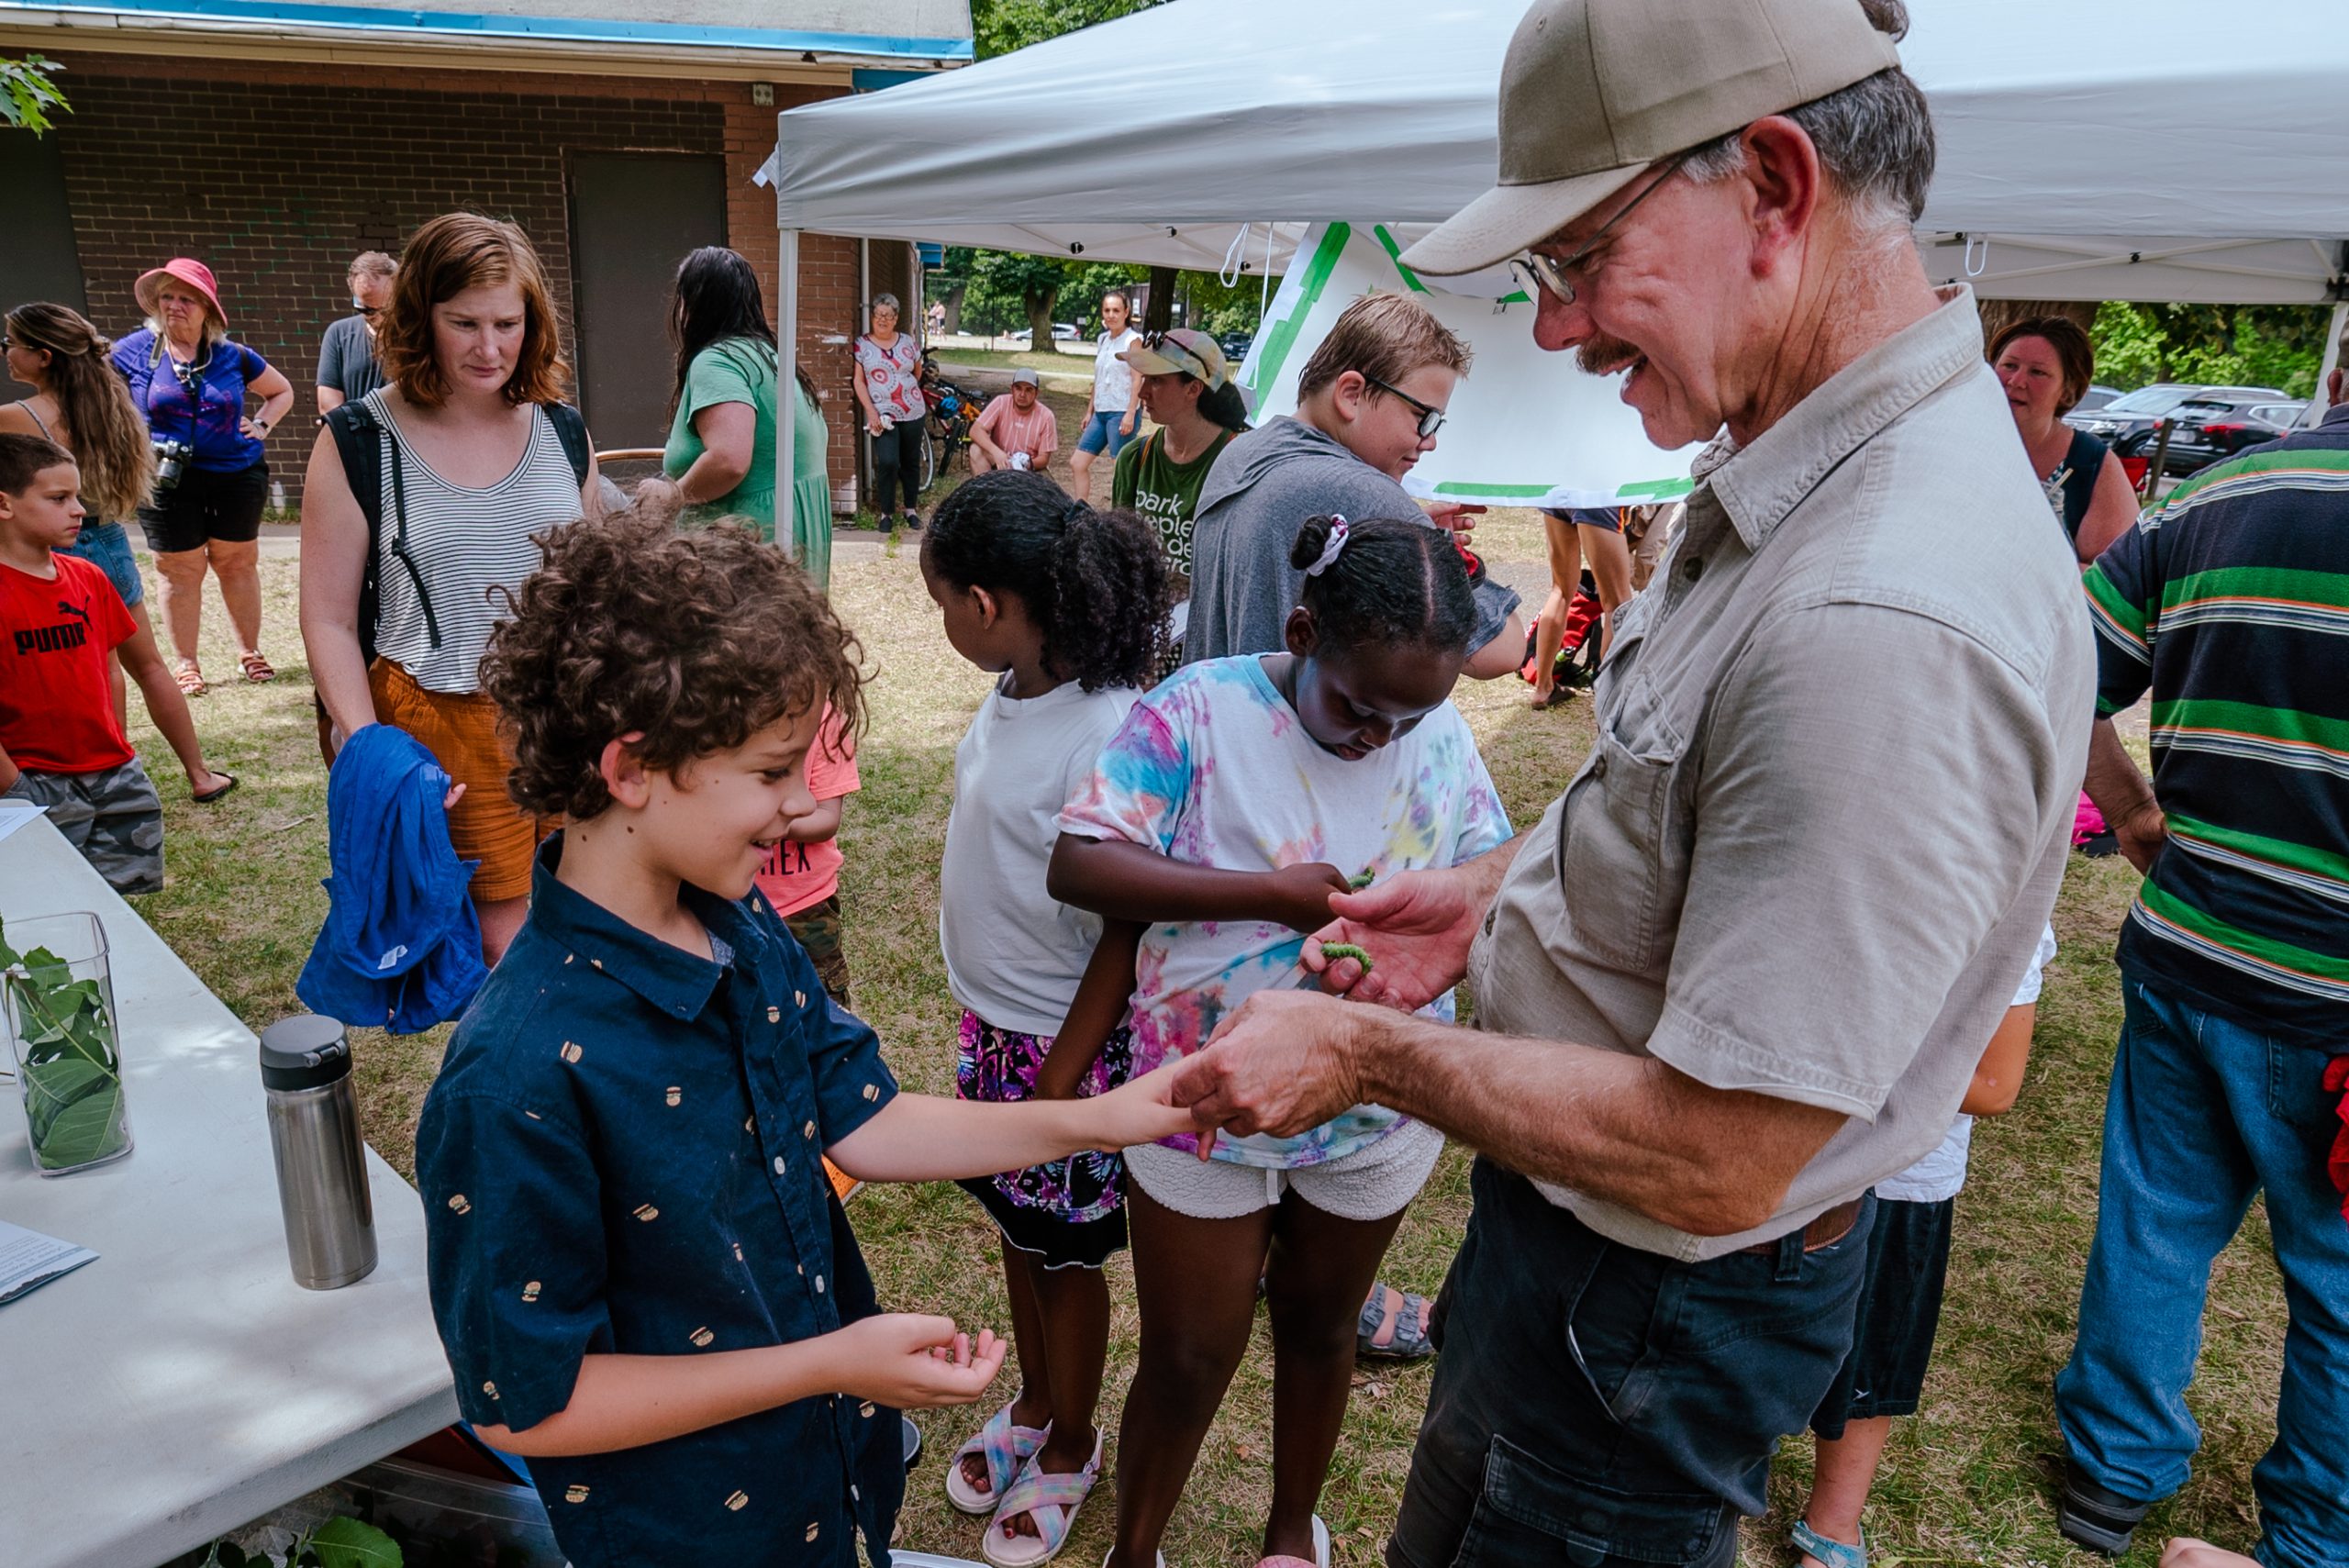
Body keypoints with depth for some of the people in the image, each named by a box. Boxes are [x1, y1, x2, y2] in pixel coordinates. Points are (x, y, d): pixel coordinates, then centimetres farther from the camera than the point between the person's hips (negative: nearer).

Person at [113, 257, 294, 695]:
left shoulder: (234, 357, 4)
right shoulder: (135, 351, 1)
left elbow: (282, 391, 19)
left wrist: (262, 426, 5)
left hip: (236, 476, 1)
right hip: (167, 482, -1)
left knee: (238, 563, 10)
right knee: (179, 570, 4)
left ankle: (249, 652, 24)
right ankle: (184, 664, 15)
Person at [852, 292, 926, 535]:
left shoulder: (907, 343, 6)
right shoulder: (861, 345, -2)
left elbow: (917, 372, 21)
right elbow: (858, 381, -4)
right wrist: (871, 411, -12)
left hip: (913, 412, 3)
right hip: (883, 415, -3)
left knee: (911, 462, 10)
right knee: (888, 463, -15)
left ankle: (910, 509, 25)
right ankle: (886, 513, 0)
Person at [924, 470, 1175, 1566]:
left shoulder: (1103, 735, -28)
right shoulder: (1011, 692, -4)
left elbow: (1127, 928, -22)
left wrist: (1062, 1077, -16)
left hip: (1064, 1039, -7)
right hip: (991, 1019, 7)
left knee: (1065, 1252, 14)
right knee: (1016, 1227, 24)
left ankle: (1070, 1448, 39)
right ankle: (1033, 1405, 48)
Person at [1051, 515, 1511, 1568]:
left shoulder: (1442, 736, -6)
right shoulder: (1201, 709, -18)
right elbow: (1079, 863, -25)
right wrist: (1274, 895, -29)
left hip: (1376, 1112, 3)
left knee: (1319, 1327, 25)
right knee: (1187, 1361, 11)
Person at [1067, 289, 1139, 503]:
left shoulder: (1133, 340, -7)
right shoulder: (1102, 340, 14)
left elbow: (1137, 379, -13)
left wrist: (1130, 414, -20)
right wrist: (1089, 412, 19)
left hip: (1121, 413, -8)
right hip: (1100, 413, 8)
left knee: (1121, 470, -7)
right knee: (1077, 463, 7)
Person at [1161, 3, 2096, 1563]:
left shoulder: (1886, 624, -36)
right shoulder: (1797, 485, -2)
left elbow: (1714, 1160, -32)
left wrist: (1369, 1054, -20)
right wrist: (1503, 887, 5)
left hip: (1661, 1302, -9)